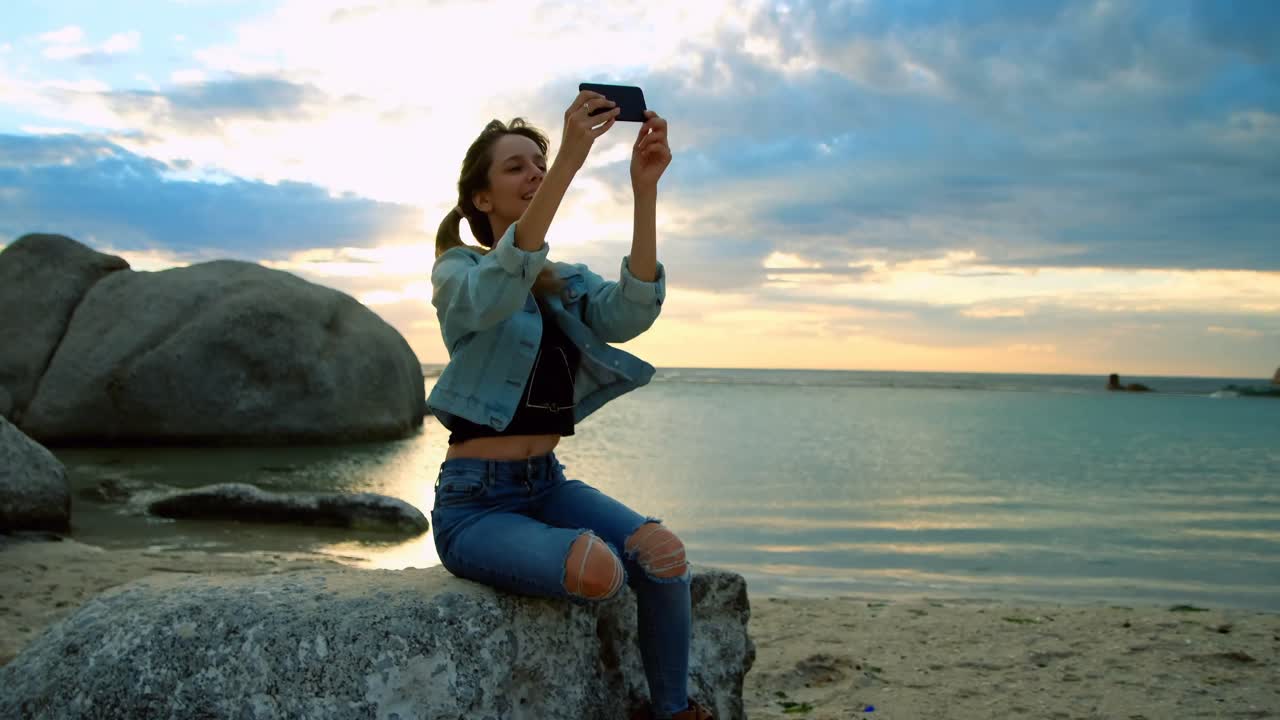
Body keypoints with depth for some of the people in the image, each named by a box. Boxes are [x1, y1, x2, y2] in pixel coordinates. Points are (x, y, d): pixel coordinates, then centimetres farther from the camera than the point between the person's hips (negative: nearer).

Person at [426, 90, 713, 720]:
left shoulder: (569, 284, 11)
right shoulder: (458, 271, -3)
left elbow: (630, 313, -13)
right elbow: (498, 292, -30)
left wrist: (644, 189, -25)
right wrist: (570, 161, -39)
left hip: (548, 485, 5)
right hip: (475, 501, -5)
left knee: (663, 551, -24)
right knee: (594, 568, -33)